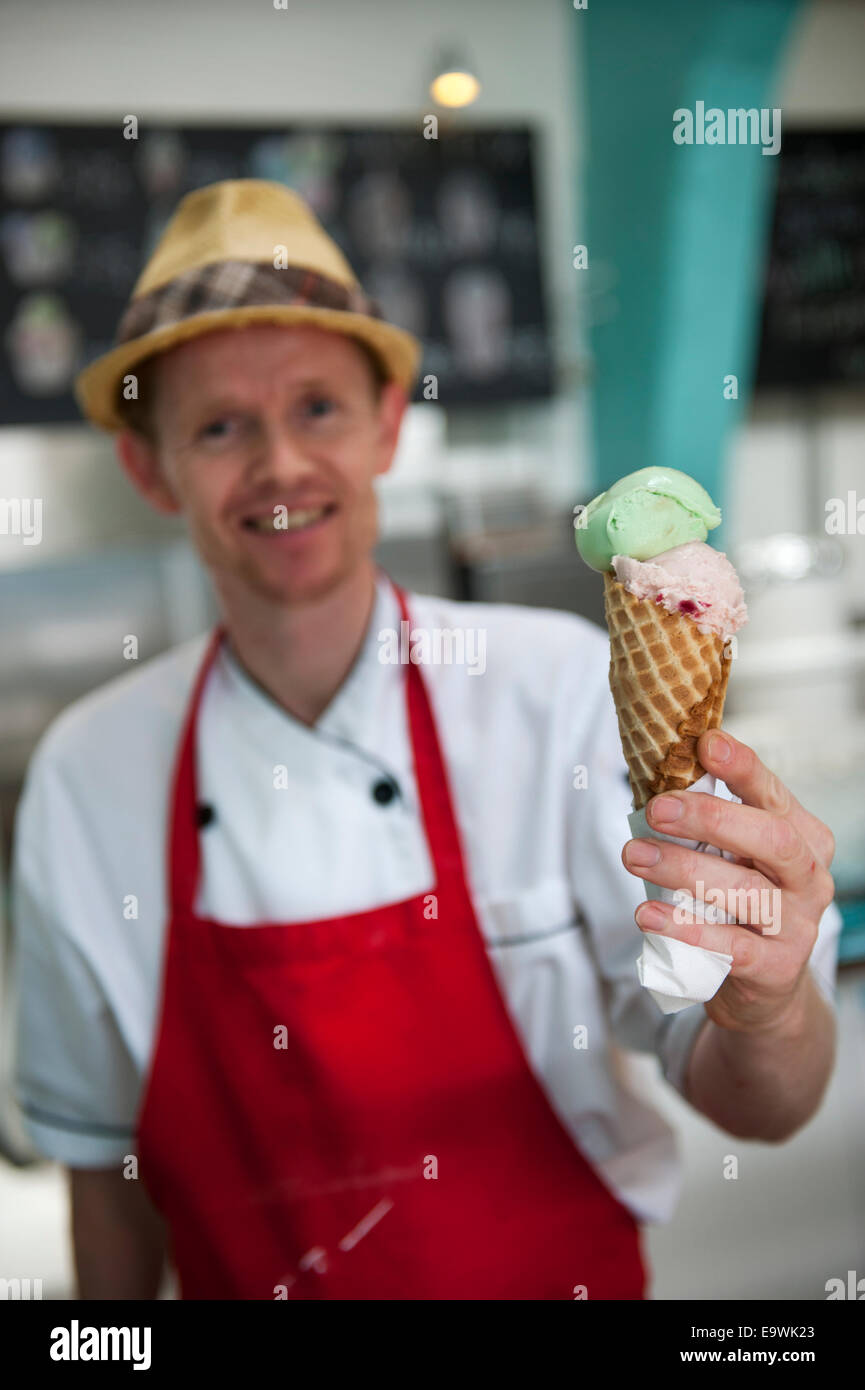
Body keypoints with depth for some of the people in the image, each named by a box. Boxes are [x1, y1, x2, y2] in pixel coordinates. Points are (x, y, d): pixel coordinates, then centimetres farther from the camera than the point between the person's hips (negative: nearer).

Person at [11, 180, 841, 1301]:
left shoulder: (562, 690, -22)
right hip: (243, 1283, 2)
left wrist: (764, 1007, -42)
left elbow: (759, 1111, -23)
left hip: (569, 1279, -1)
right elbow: (102, 1154, -1)